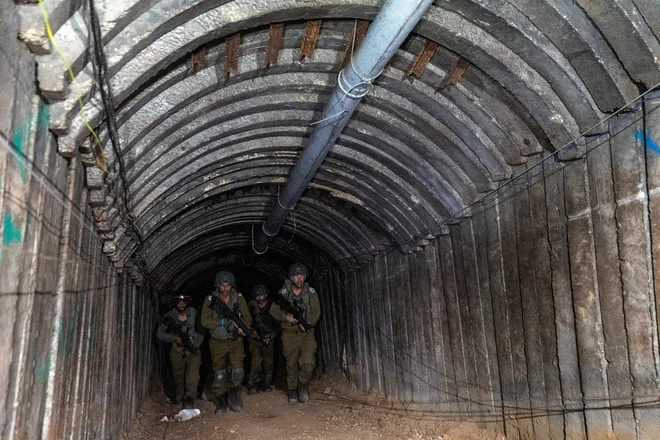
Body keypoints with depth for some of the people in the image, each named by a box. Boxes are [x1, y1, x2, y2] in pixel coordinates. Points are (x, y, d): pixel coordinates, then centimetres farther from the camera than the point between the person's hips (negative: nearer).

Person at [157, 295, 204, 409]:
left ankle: (189, 400, -12)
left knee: (193, 375, -17)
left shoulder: (194, 313, -9)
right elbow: (160, 333, -4)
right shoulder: (170, 316, -7)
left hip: (193, 350, -1)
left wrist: (192, 348, -13)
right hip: (177, 350, 2)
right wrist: (173, 337, -20)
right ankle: (179, 397, 36)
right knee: (178, 375, 13)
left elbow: (201, 334, -5)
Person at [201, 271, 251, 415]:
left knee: (238, 371, -8)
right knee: (219, 373, 6)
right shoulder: (210, 299, -5)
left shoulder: (238, 298, -1)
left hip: (235, 341, 1)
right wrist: (223, 322, -20)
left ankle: (233, 393, 19)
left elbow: (247, 317, -1)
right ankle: (221, 400, 25)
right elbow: (205, 321, -10)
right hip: (218, 342, 0)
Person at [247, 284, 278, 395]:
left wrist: (271, 337, -2)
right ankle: (253, 386, -5)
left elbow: (276, 324, 5)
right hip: (255, 339, -2)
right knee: (256, 360, -14)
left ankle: (266, 385, 18)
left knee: (268, 363, 3)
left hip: (269, 339, 2)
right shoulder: (252, 306, -2)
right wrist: (251, 330, -8)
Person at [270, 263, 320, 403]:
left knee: (308, 362, -15)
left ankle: (303, 384, 13)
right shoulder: (283, 293, -5)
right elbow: (274, 311, 2)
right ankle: (292, 390, 29)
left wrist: (308, 323, -18)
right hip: (289, 334, 0)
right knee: (291, 364, 8)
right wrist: (286, 317, -15)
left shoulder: (311, 292, -2)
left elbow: (316, 311, -1)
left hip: (306, 333, 0)